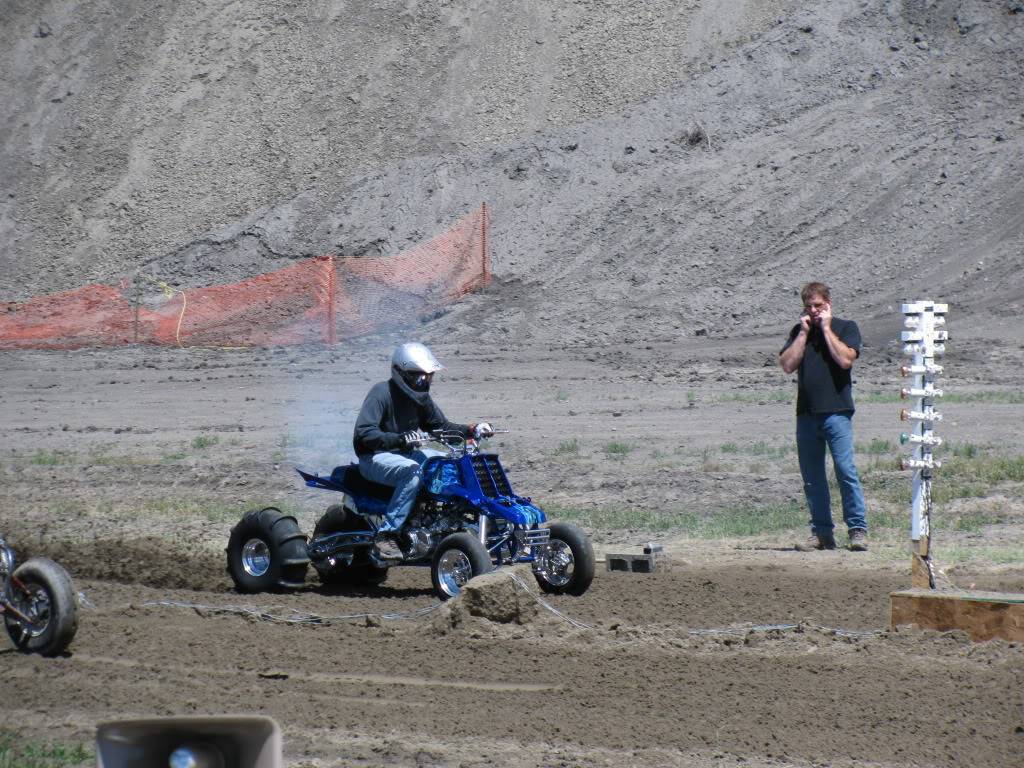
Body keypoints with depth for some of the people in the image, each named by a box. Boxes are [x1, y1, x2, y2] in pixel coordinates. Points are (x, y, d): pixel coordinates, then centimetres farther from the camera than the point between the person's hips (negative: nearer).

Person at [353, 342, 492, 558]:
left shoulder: (421, 397, 8)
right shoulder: (381, 393, -18)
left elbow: (439, 425, 16)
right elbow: (363, 433, -28)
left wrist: (472, 430, 0)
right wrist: (399, 440, -41)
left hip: (405, 454, 9)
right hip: (375, 457, -9)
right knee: (413, 472, -37)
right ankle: (387, 534, -36)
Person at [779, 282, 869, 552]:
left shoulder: (846, 327, 5)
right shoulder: (798, 332, 15)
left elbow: (845, 360, -12)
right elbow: (788, 365, 2)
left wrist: (826, 328, -6)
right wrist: (804, 332, -1)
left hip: (837, 411, -4)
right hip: (807, 413, 4)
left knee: (846, 471, -11)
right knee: (812, 478, 5)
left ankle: (858, 529, -7)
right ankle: (821, 532, 10)